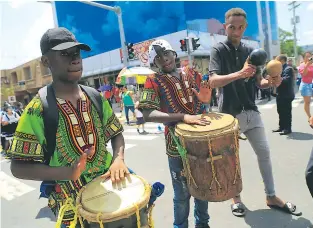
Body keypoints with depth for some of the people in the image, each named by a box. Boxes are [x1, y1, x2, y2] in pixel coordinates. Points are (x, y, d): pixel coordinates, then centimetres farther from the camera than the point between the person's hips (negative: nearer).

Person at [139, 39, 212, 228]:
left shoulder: (192, 74, 5)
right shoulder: (153, 82, -8)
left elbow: (206, 99, 15)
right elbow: (148, 114, -21)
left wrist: (204, 97, -10)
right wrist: (183, 116, -32)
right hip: (178, 145, -4)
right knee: (182, 194, 9)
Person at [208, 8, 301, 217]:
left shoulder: (250, 51, 9)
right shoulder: (219, 50, -5)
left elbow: (259, 82, 8)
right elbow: (213, 81, -19)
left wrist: (271, 82, -14)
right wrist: (239, 74, -32)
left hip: (251, 111, 5)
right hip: (230, 113, -4)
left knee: (264, 153, 9)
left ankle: (271, 197, 26)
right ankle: (236, 197, 27)